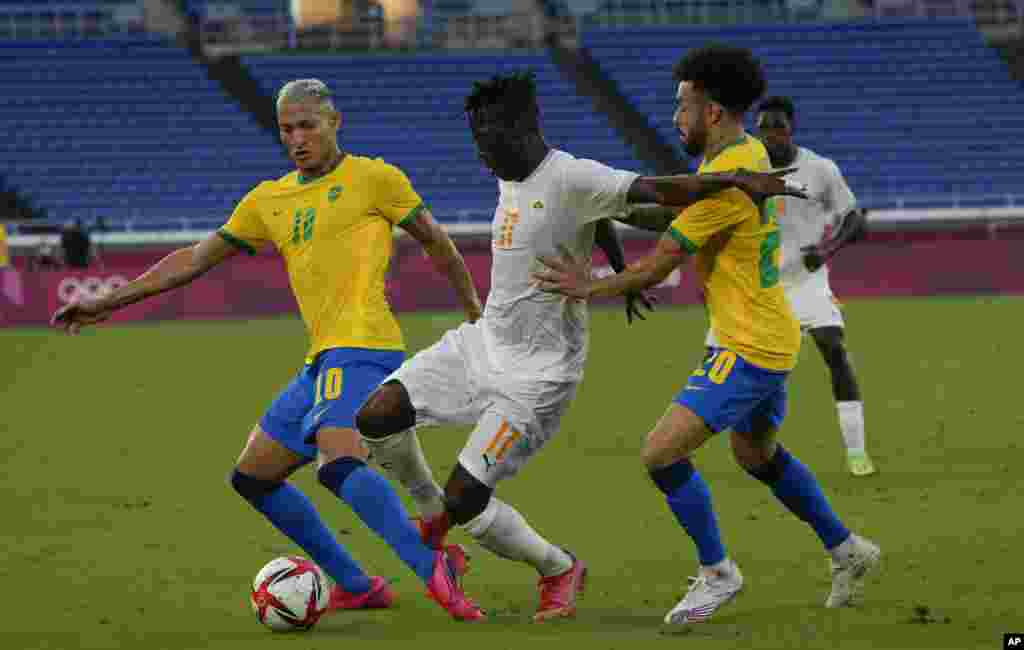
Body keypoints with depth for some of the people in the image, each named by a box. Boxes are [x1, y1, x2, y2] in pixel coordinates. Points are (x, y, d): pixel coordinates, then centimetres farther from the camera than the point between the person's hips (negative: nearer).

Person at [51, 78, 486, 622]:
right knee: (253, 477, 13)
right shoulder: (269, 200, 19)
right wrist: (109, 303, 22)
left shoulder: (373, 178, 0)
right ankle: (357, 586, 14)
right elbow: (195, 259, 24)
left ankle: (432, 568, -41)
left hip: (362, 348, -9)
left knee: (338, 463, -33)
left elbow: (437, 245, 9)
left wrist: (477, 316, 13)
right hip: (323, 359, 9)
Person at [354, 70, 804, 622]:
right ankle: (432, 514, 19)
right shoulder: (509, 181, 6)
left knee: (465, 501, -10)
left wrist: (737, 179, -46)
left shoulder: (571, 178, -21)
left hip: (536, 375, -8)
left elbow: (654, 190, -33)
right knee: (376, 419, -9)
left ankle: (559, 570, 17)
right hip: (482, 343, 8)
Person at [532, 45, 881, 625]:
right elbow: (676, 218, 19)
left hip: (748, 349, -10)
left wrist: (588, 288, -7)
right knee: (757, 454, 28)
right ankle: (848, 551, 38)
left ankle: (717, 573, 1)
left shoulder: (725, 180, -24)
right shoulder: (749, 153, 6)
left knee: (661, 453, -11)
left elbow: (656, 267, -19)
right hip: (772, 338, 10)